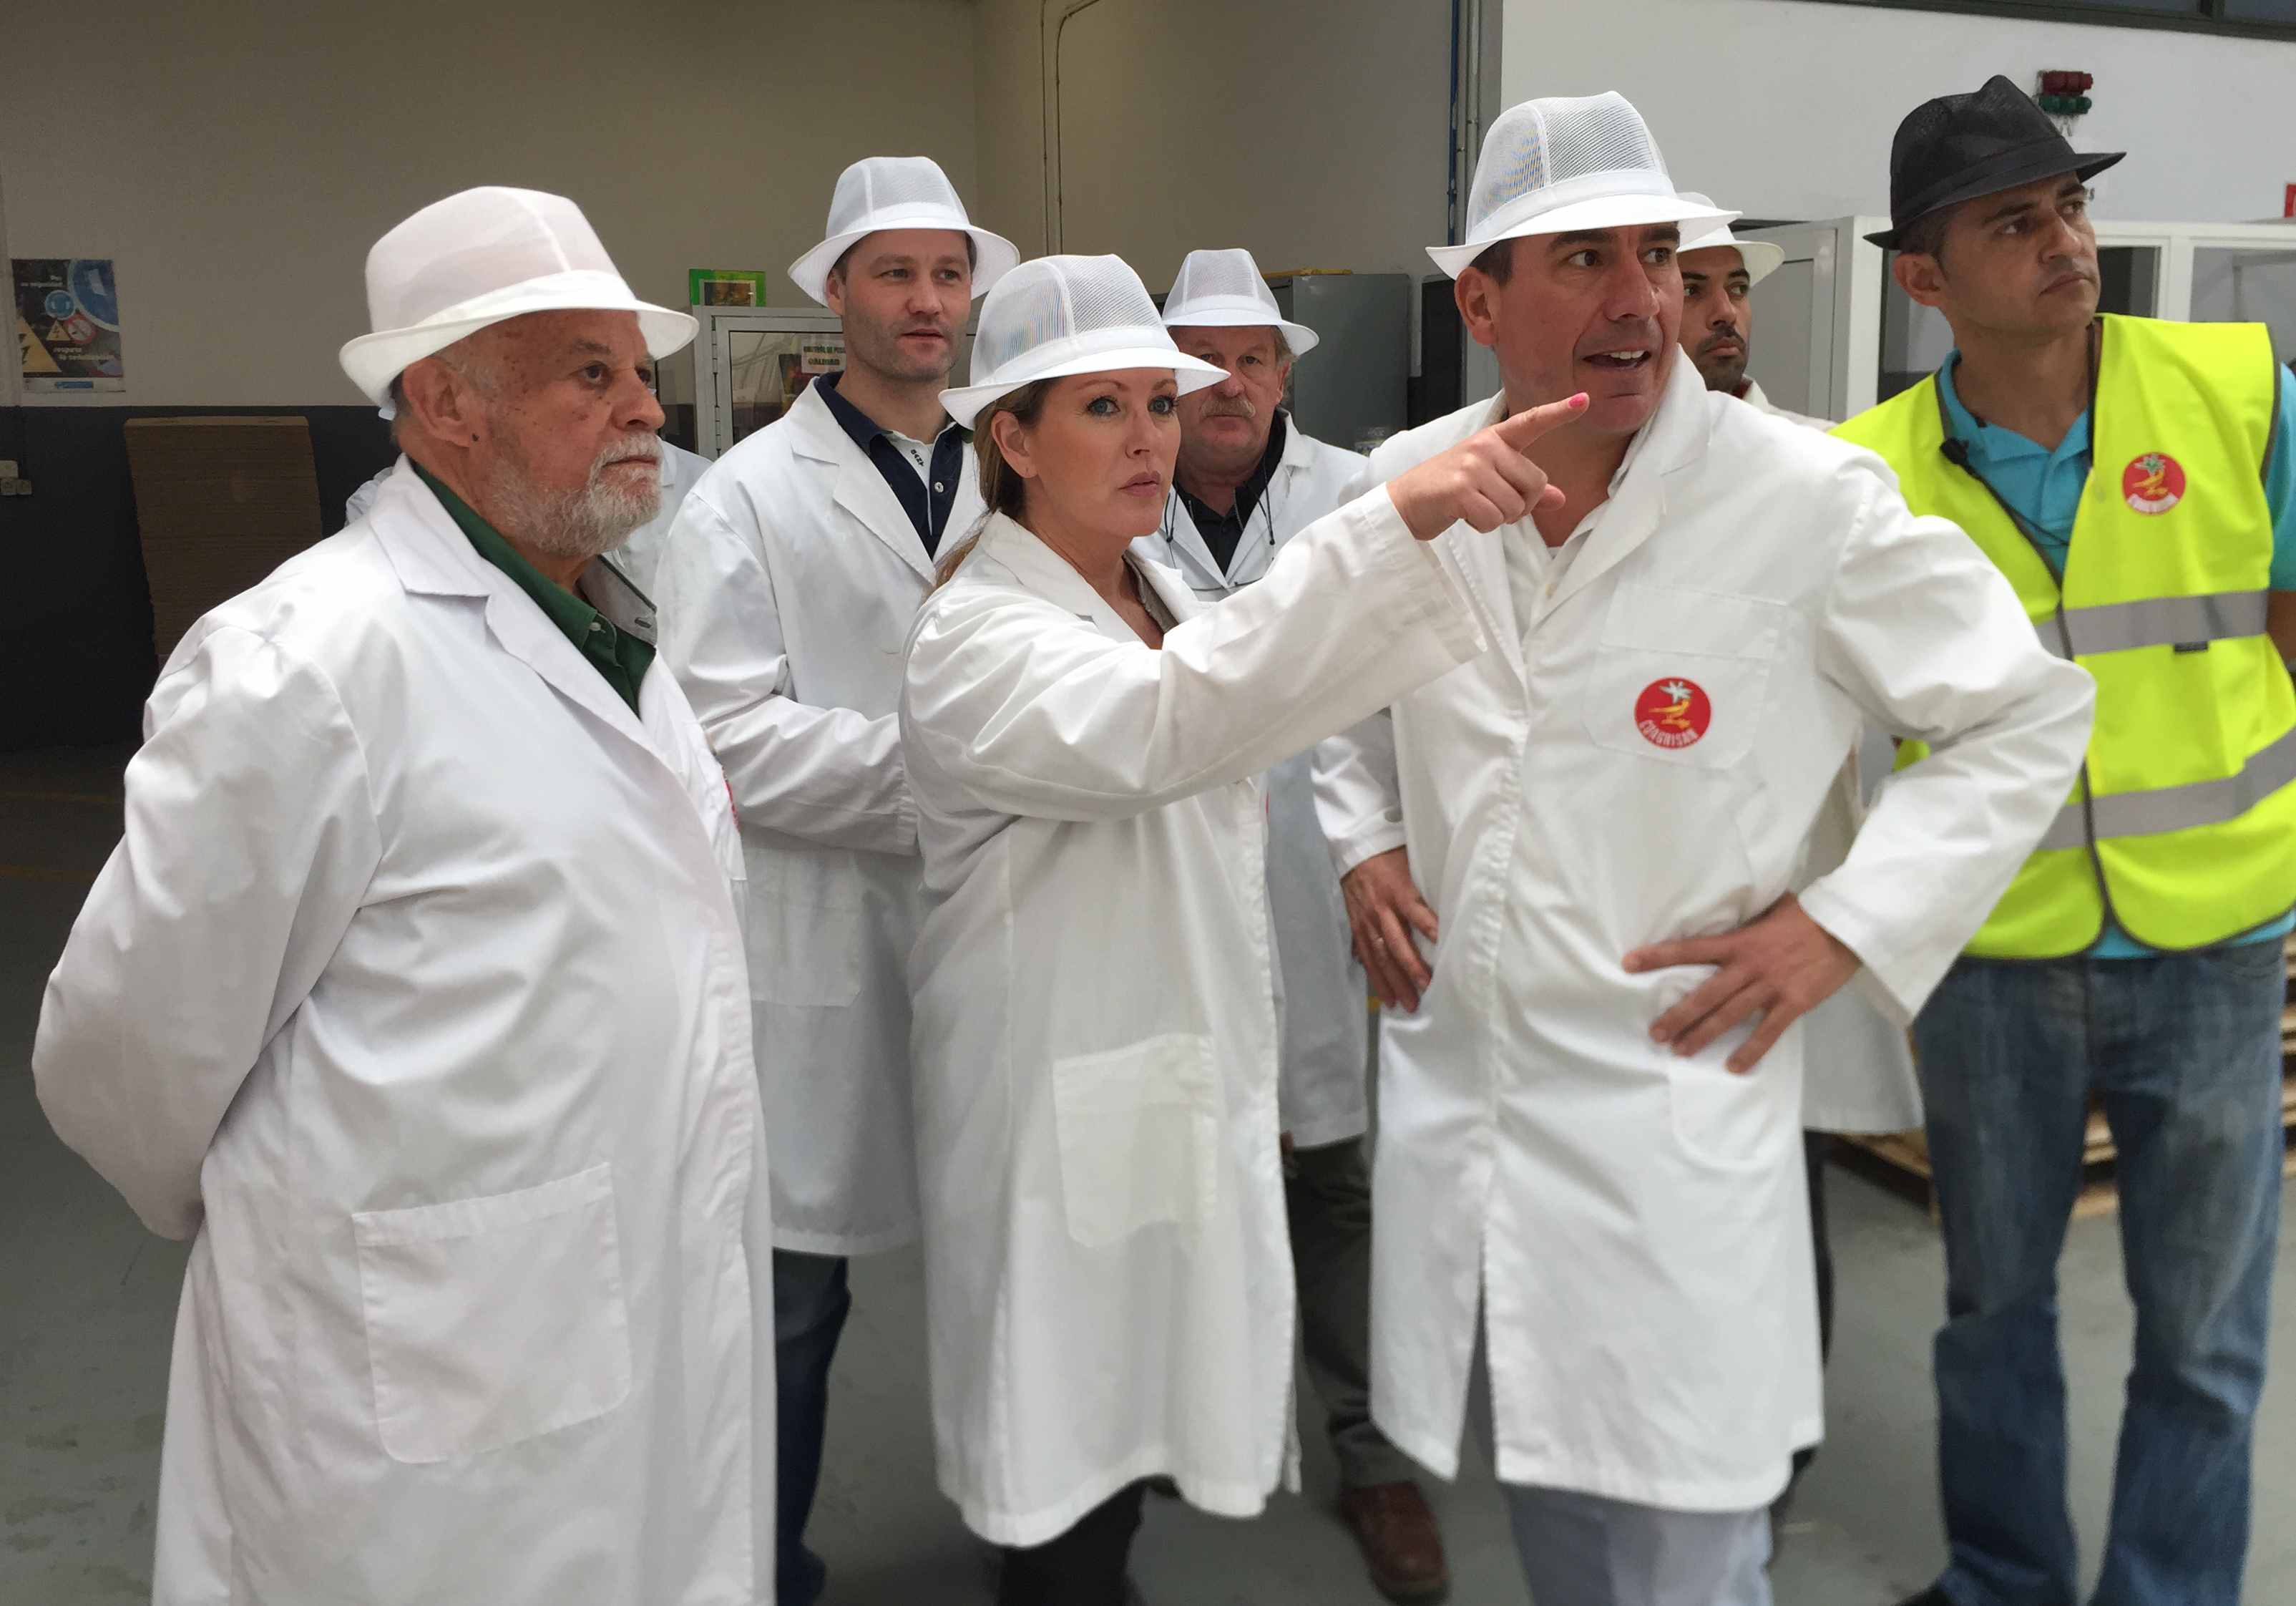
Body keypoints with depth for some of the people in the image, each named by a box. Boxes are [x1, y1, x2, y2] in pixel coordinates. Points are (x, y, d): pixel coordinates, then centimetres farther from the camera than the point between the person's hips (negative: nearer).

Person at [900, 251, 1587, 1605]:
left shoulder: (1164, 598, 9)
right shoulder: (975, 637, -18)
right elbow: (1166, 726, -39)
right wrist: (1400, 516, -47)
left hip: (1194, 1101, 8)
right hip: (1066, 1126, -7)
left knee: (1135, 1441, 19)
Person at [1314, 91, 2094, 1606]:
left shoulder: (1814, 501, -11)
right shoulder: (1408, 486, 1)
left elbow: (2031, 714, -2)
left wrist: (1847, 923, -10)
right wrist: (1365, 841, 6)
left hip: (1675, 1123, -4)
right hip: (1455, 1099, 4)